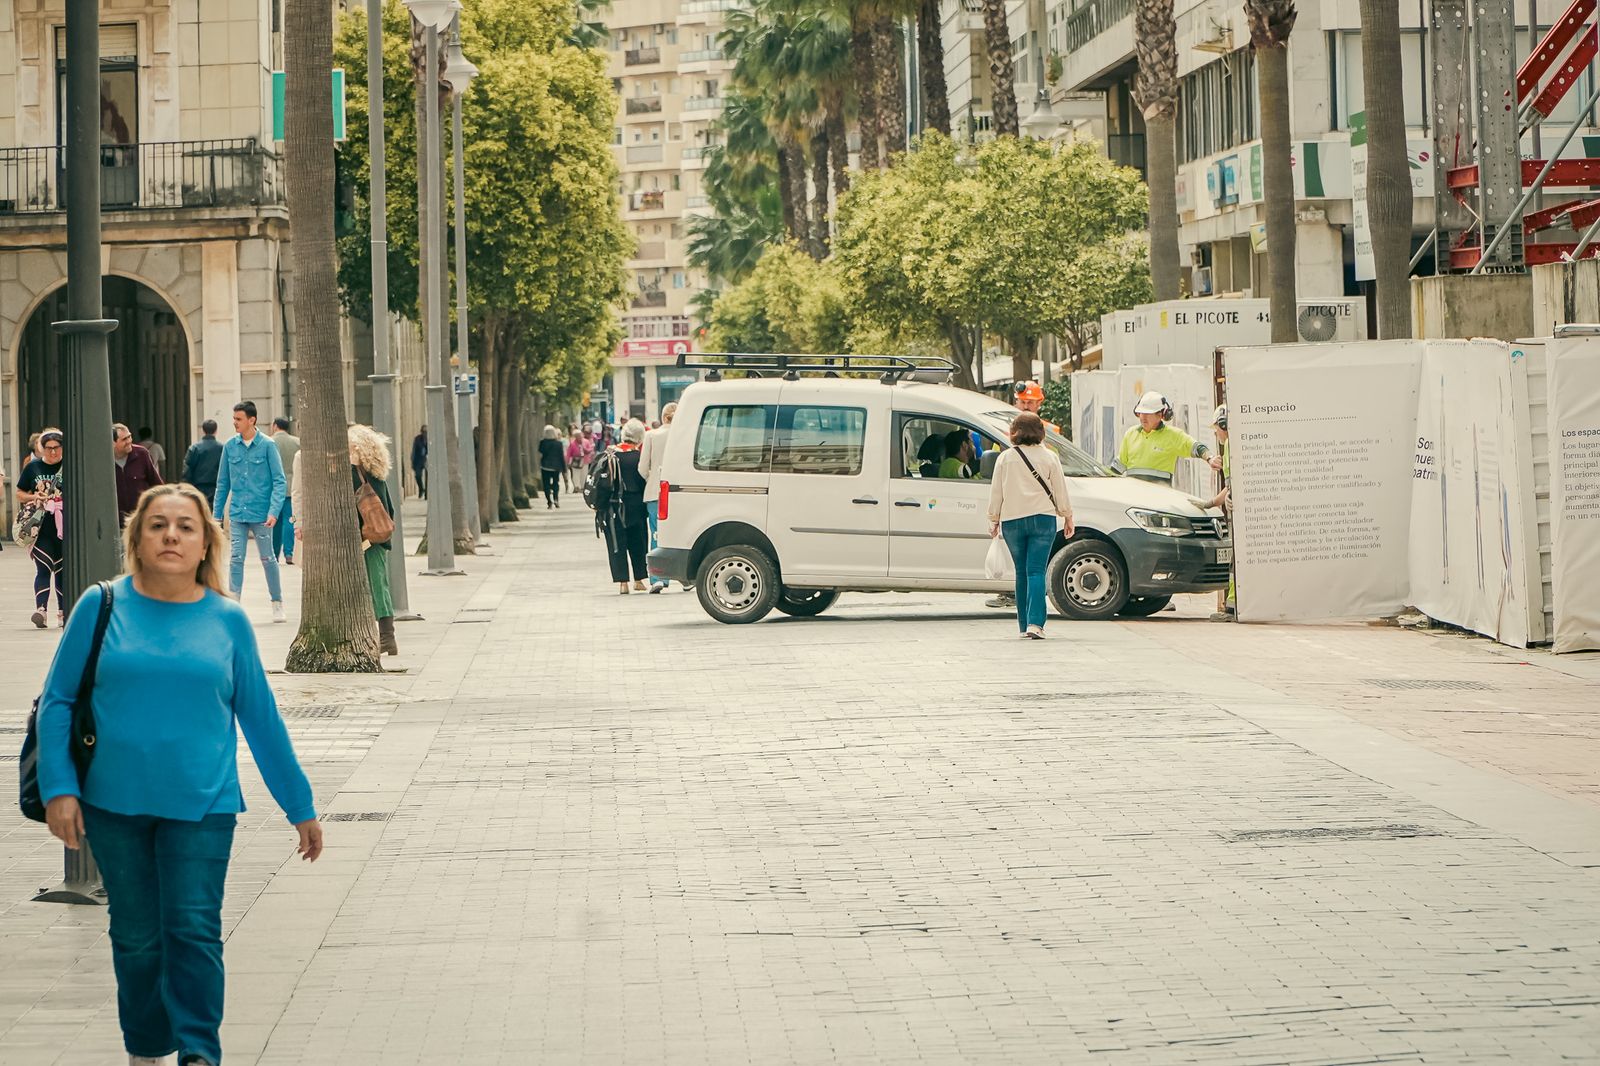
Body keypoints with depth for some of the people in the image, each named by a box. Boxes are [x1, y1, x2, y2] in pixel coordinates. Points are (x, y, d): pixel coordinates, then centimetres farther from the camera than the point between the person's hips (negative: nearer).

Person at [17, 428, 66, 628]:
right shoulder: (33, 467, 6)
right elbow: (20, 494, 13)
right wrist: (34, 497, -6)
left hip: (65, 527, 0)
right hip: (41, 527, 0)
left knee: (63, 569, 6)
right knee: (43, 567, -11)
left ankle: (63, 611, 15)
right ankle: (40, 608, -21)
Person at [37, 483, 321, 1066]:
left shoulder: (227, 620, 2)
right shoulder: (102, 607, -1)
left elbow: (261, 718, 8)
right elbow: (57, 702, 2)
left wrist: (301, 807, 10)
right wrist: (59, 788, -8)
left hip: (200, 804, 0)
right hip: (115, 801, 1)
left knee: (194, 931, -7)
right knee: (137, 936, 10)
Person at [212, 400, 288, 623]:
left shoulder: (267, 446, -6)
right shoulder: (230, 446, 4)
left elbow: (280, 481, -7)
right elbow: (223, 482, 11)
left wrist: (274, 511, -17)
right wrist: (217, 513, 9)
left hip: (261, 514, -3)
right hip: (237, 513, 3)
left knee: (268, 558, 7)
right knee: (236, 559, -4)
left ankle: (277, 604, 20)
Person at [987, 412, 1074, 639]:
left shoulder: (1005, 458, 3)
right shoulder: (1048, 457, 1)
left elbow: (996, 492, 6)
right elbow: (1060, 490, 5)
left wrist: (994, 519, 17)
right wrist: (1067, 517, 17)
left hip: (1012, 521, 1)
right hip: (1042, 519, -1)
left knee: (1021, 572, 12)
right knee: (1036, 571, -6)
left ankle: (1024, 624, 13)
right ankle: (1035, 623, -20)